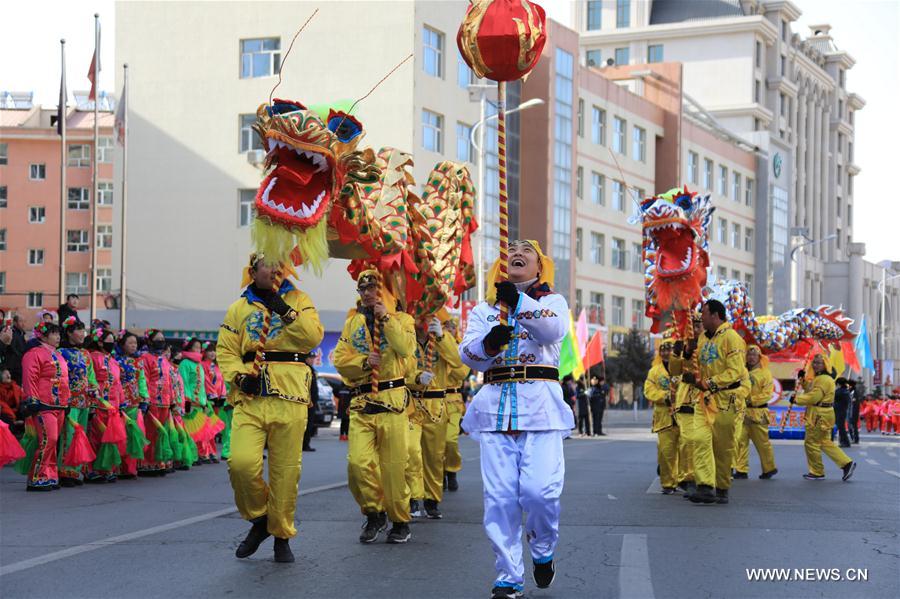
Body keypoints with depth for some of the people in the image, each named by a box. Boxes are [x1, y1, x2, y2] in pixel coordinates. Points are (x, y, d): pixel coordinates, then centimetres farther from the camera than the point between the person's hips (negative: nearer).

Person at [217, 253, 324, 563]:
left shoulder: (298, 300, 11)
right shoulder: (239, 308, 14)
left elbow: (314, 337, -5)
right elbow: (225, 351, 11)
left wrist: (285, 310, -12)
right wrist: (240, 376, -7)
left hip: (289, 400, -1)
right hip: (250, 398, 1)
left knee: (286, 470, 1)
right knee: (242, 463, -15)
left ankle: (282, 535, 16)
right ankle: (259, 518, 10)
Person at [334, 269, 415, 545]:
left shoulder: (400, 318, 6)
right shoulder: (352, 322, 16)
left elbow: (406, 348, -14)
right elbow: (340, 359, 7)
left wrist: (386, 318, -13)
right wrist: (364, 362, -10)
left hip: (392, 400, -3)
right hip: (361, 403, 3)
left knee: (393, 465, -1)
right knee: (358, 462, -11)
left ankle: (400, 521, 15)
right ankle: (374, 514, 9)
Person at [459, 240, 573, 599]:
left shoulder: (552, 301, 13)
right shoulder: (484, 310, 18)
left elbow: (554, 330, -11)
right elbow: (468, 354, 2)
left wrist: (519, 303, -27)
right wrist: (488, 343, -21)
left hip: (540, 404, -2)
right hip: (495, 406, 2)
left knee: (540, 490, -13)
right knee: (500, 496, -4)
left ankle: (543, 553, 15)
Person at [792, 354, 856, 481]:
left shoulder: (824, 380, -18)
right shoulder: (818, 378, 16)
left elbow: (813, 397, -24)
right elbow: (810, 391, 25)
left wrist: (796, 399, -15)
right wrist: (803, 380, 12)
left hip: (819, 416, -11)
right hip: (822, 415, 11)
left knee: (811, 443, -1)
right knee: (825, 442, 15)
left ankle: (817, 472, 9)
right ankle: (847, 464, 12)